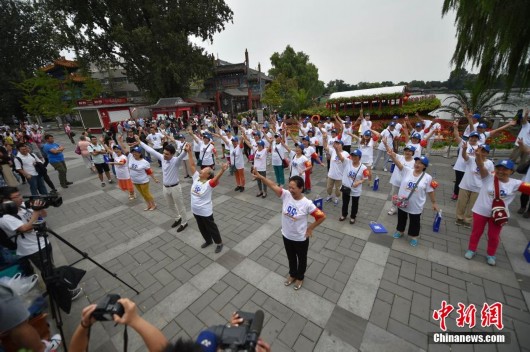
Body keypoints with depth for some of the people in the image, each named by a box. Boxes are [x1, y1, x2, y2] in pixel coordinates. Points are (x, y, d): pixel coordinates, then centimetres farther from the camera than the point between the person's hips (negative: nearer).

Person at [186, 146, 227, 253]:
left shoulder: (209, 183, -24)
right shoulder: (196, 178, -6)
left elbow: (216, 177, -43)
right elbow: (192, 165, -6)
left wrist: (222, 170, -62)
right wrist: (189, 152, -11)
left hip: (205, 211, -7)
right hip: (195, 210, 7)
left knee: (211, 228, 12)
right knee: (202, 228, 25)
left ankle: (219, 243, 33)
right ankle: (208, 240, 48)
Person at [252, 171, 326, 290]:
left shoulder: (307, 204, -26)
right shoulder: (286, 195, -16)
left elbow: (322, 217, -17)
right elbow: (273, 185, -22)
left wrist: (310, 228, -11)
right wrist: (259, 176, -32)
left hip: (300, 238, -4)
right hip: (286, 235, 4)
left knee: (301, 259, 23)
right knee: (291, 257, 28)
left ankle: (300, 277, 51)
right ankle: (292, 274, 56)